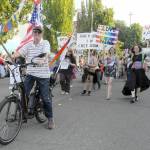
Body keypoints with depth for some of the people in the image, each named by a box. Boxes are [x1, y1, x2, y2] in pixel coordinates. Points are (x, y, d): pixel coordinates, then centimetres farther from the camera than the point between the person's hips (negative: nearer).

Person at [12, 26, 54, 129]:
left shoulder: (45, 43, -2)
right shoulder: (28, 45, 8)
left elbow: (46, 53, -20)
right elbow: (19, 53, -2)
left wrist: (42, 60, -41)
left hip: (43, 74, -3)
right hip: (30, 73, 4)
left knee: (46, 97, 2)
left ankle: (50, 118, 18)